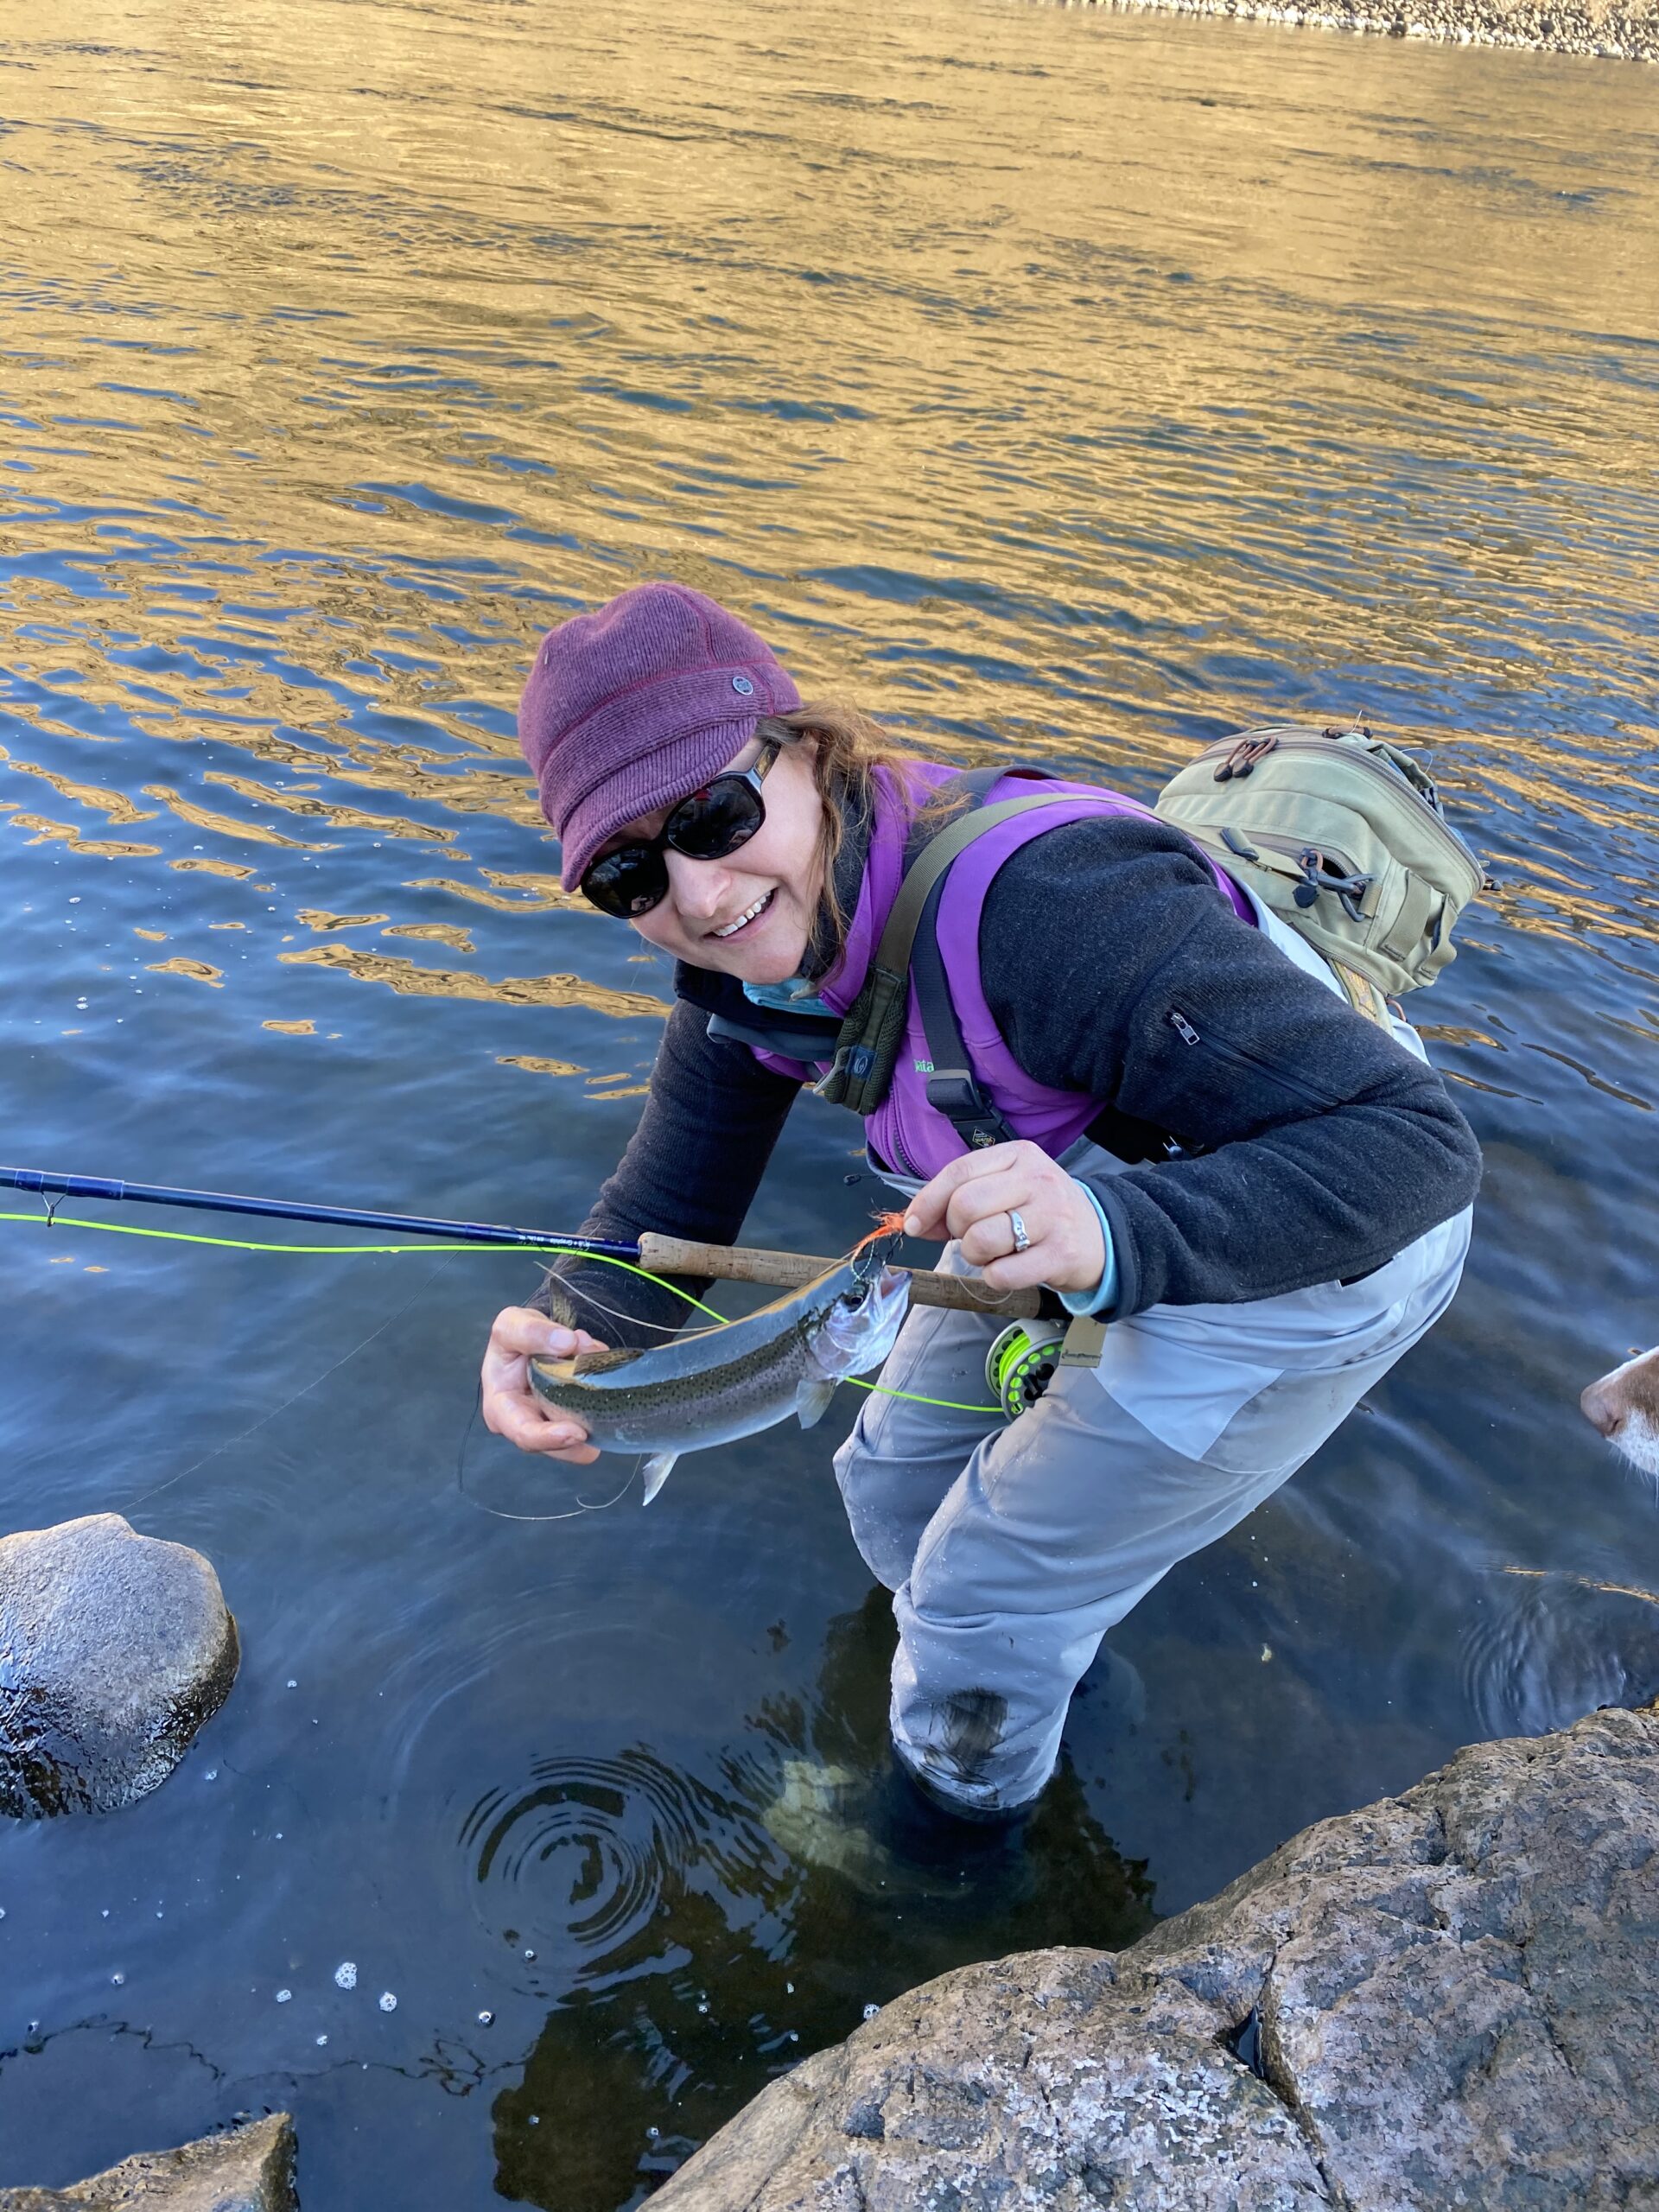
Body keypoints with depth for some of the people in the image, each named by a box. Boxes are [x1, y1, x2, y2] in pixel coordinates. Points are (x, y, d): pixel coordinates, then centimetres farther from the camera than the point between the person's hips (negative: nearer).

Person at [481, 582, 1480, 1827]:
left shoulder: (1043, 903, -39)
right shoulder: (751, 953, -13)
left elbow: (1416, 1140, -39)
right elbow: (672, 1204, -6)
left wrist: (1118, 1238, -55)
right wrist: (576, 1337, -28)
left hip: (1318, 1247, -7)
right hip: (1099, 1197, 7)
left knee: (986, 1593, 2)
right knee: (897, 1486, 19)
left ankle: (962, 1821, 38)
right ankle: (1045, 1663, 53)